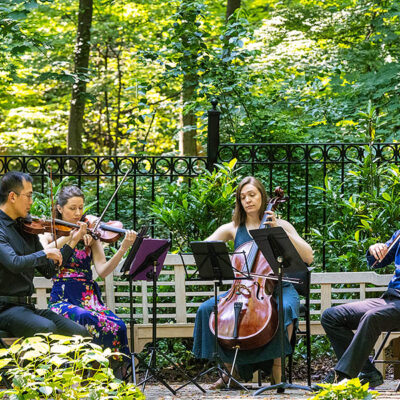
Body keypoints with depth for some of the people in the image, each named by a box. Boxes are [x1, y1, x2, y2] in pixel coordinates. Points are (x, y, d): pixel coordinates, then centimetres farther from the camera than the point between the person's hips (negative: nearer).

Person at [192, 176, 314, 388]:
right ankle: (229, 368, -10)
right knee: (207, 309, -21)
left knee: (284, 309, -38)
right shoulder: (233, 229, 11)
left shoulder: (280, 225, 5)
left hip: (278, 288, -3)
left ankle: (277, 368, -21)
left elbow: (308, 257, -6)